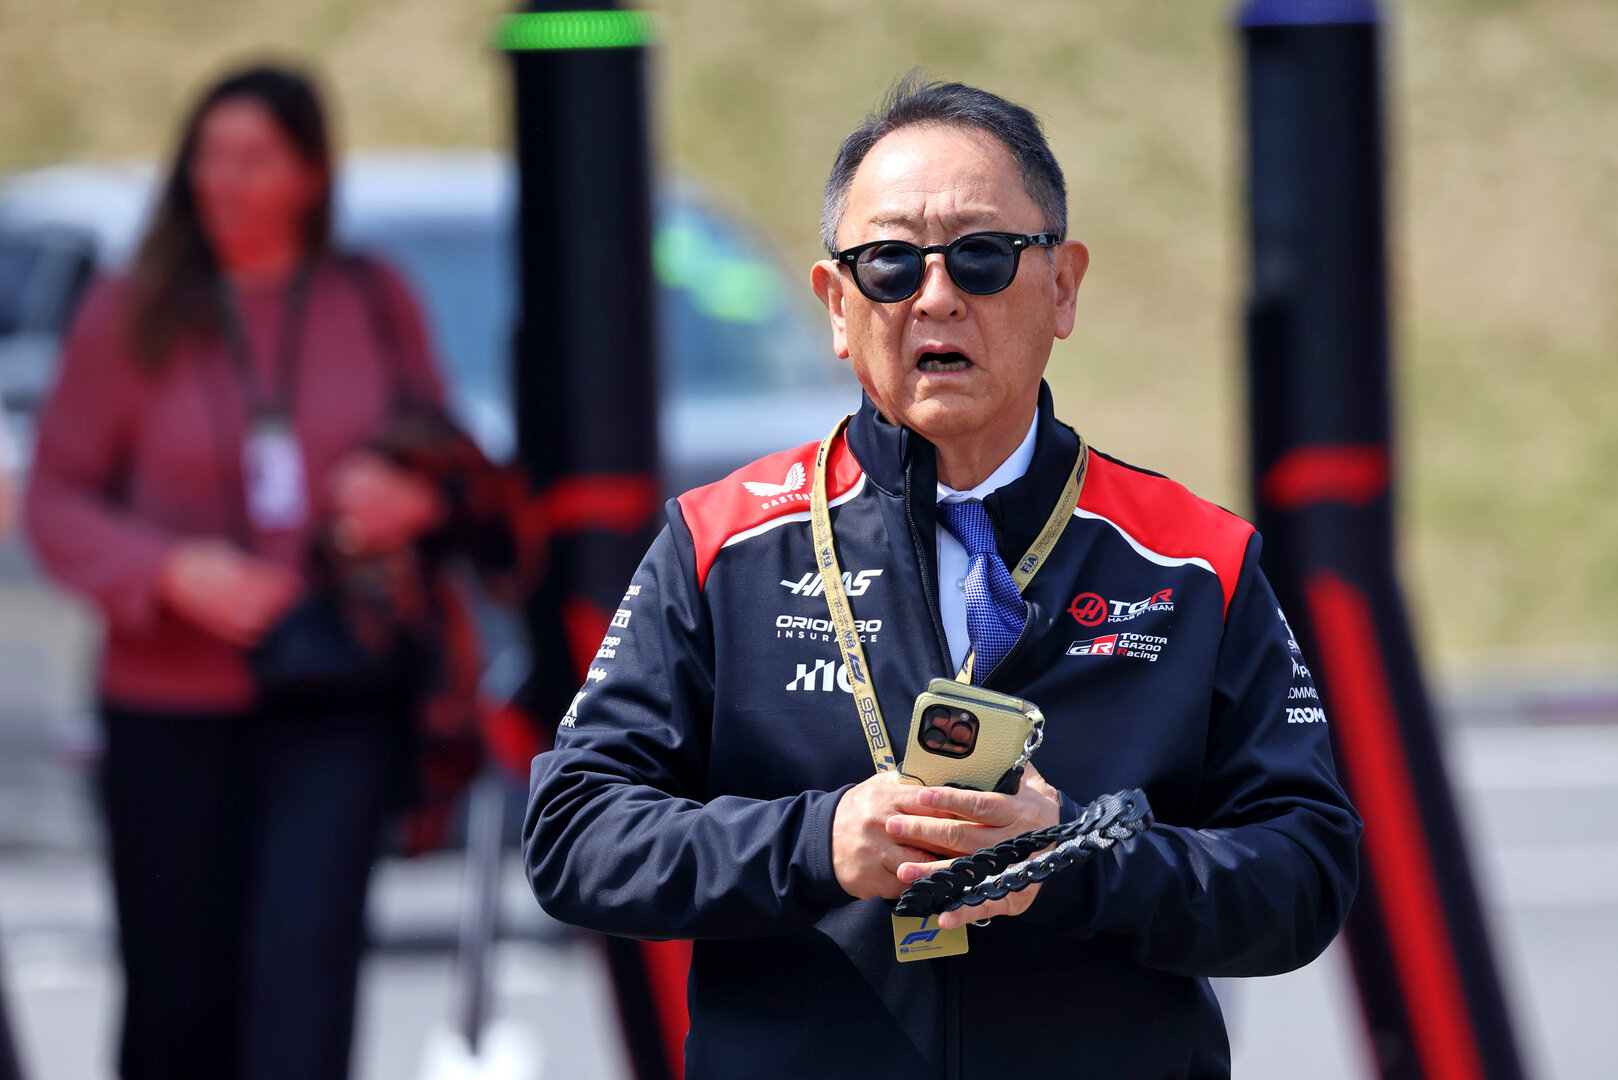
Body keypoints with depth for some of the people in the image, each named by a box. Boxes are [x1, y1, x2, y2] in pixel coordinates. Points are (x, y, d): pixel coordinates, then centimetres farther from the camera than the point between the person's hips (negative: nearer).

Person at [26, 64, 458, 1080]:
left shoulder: (376, 303, 5)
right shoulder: (129, 315, 1)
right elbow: (58, 501, 3)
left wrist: (415, 499, -10)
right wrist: (171, 571, -15)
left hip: (340, 700, 0)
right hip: (171, 706, 0)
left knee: (304, 955, -16)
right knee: (179, 991, 5)